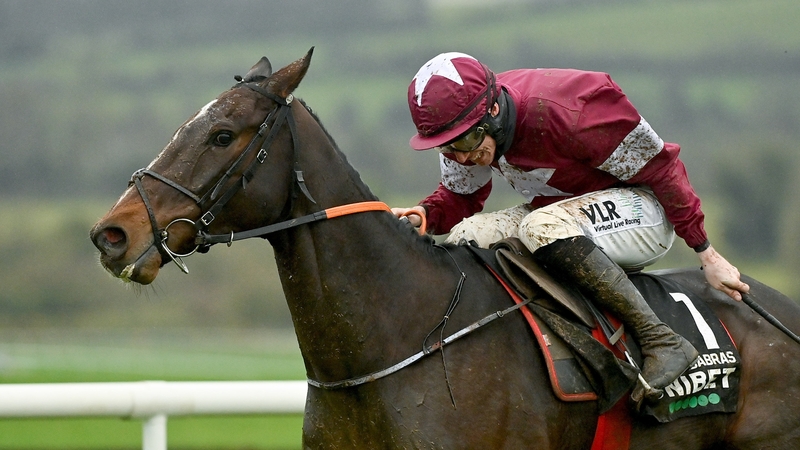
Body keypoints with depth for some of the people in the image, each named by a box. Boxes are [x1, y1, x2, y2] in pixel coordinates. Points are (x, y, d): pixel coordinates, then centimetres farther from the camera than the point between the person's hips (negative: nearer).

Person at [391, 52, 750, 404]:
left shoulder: (566, 112, -31)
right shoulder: (466, 131, -11)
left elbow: (660, 170, -21)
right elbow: (459, 198, 5)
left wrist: (707, 256, -15)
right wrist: (424, 215, -20)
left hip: (642, 209, -7)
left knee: (542, 227, -36)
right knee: (465, 238, -13)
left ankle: (661, 341, -31)